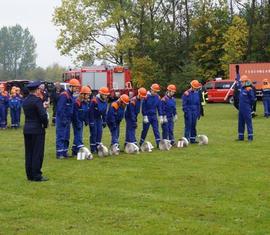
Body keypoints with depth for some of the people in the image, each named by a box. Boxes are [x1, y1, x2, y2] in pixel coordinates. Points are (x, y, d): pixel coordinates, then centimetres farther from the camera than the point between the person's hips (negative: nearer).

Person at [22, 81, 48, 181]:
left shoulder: (25, 101, 9)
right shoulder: (37, 100, -15)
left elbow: (28, 113, 9)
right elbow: (43, 115, -21)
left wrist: (43, 106, 8)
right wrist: (45, 124, -3)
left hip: (27, 129, 7)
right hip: (37, 129, -7)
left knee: (29, 153, 11)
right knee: (38, 153, -1)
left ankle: (30, 174, 17)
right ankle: (37, 175, 2)